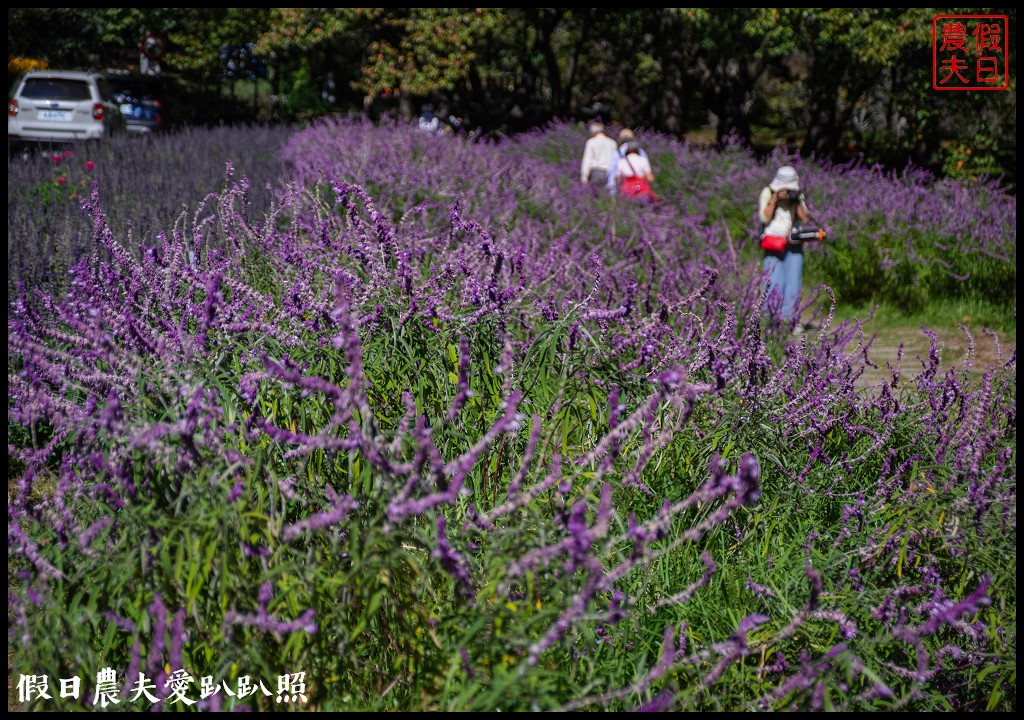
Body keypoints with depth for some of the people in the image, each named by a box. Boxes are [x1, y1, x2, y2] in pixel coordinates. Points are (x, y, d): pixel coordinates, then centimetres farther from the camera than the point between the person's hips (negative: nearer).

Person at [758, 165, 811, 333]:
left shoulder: (798, 195, 10)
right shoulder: (768, 193, 0)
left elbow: (805, 219, 3)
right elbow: (765, 217, -10)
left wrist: (796, 202, -8)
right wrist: (775, 199, -15)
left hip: (794, 243, 3)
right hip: (773, 242, -3)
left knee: (793, 282, 0)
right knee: (774, 282, -10)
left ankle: (792, 321, 6)